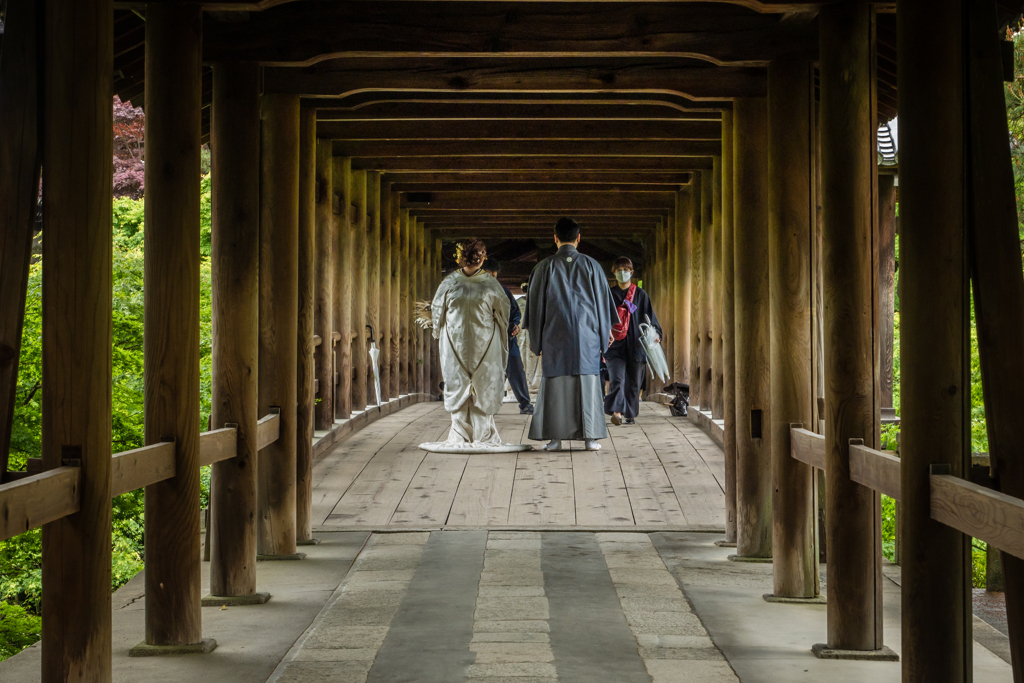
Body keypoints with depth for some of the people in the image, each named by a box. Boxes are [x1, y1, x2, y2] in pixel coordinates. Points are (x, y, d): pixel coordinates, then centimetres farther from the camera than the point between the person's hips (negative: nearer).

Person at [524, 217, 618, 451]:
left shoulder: (545, 267, 0)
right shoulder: (591, 265, 1)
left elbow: (536, 304, 2)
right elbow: (603, 302, 5)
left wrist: (536, 340, 10)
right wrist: (604, 336, 13)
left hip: (555, 335, 0)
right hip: (586, 335, 0)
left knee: (555, 383, 3)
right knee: (587, 382, 4)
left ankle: (554, 438, 0)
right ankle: (590, 437, 2)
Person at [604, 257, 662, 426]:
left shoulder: (641, 295, 10)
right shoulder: (610, 295, 11)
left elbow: (650, 316, 7)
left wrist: (656, 333, -10)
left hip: (635, 346, 1)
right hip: (615, 346, -1)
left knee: (633, 382, 6)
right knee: (617, 380, -17)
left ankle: (630, 414, 18)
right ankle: (616, 412, -27)